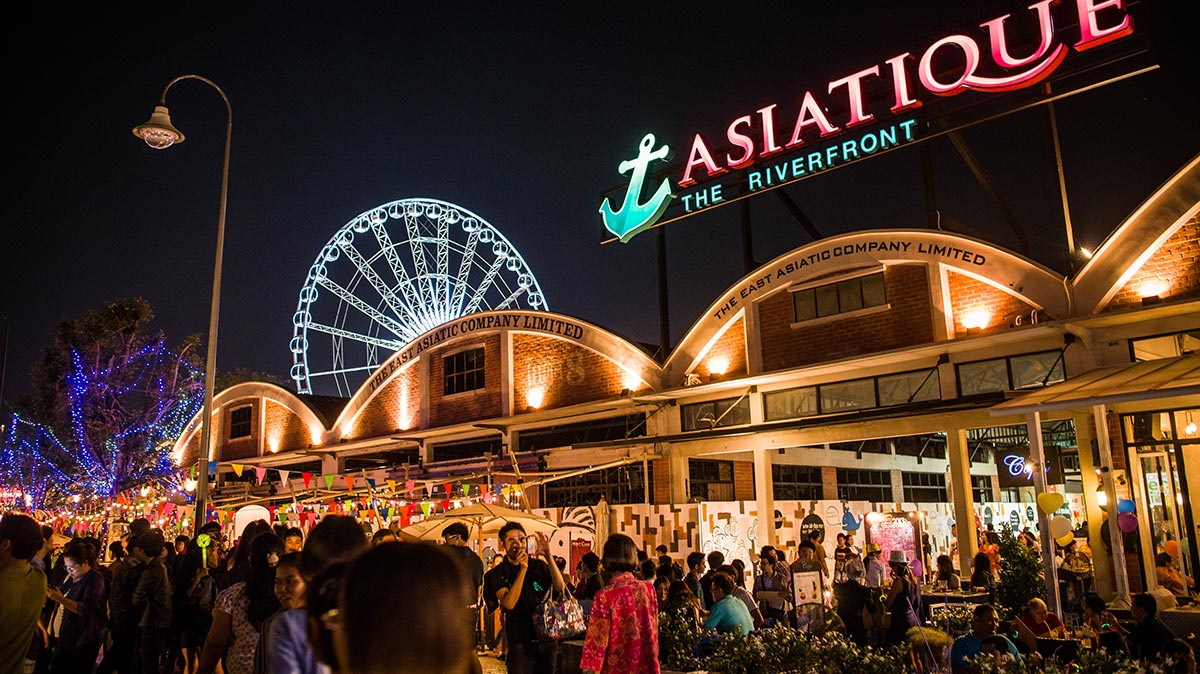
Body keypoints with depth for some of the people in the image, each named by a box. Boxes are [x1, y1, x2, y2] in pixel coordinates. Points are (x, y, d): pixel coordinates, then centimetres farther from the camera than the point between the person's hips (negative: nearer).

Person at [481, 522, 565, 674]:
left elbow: (560, 588, -10)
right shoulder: (497, 574, -4)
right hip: (521, 643, -3)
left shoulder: (539, 565, 4)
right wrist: (522, 569, -22)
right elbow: (509, 603, -19)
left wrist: (548, 556, -20)